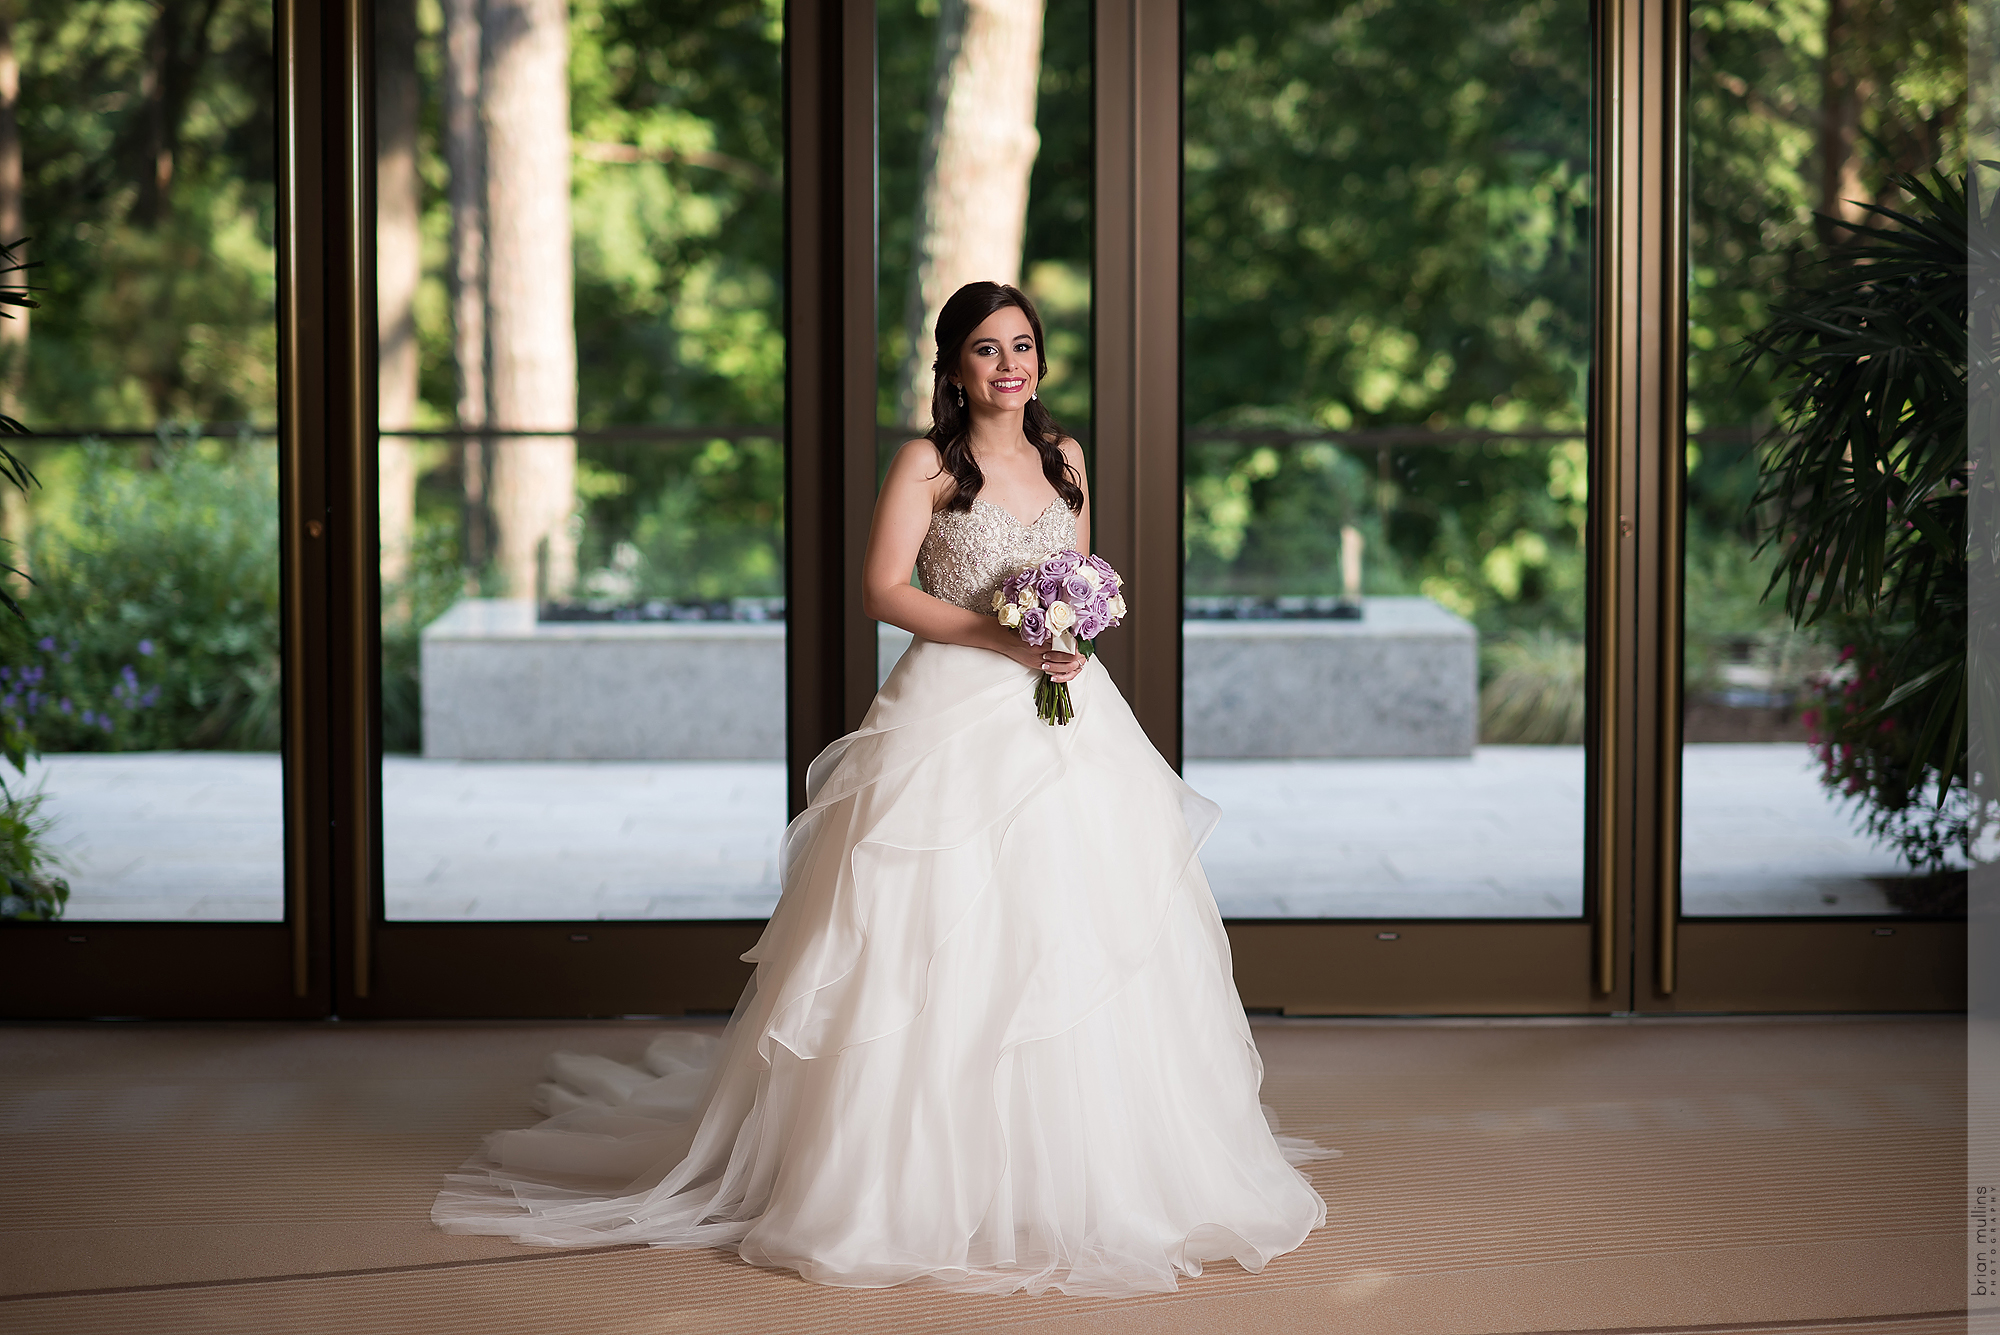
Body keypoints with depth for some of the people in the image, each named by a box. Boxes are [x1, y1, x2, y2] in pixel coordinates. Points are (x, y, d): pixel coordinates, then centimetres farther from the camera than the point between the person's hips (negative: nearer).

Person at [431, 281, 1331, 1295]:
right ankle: (929, 1177, 1)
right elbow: (885, 591, -9)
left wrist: (1075, 639, 0)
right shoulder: (926, 465, -4)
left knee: (1079, 936, 6)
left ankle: (1073, 1167, 18)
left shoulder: (1064, 457, 13)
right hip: (957, 716, -6)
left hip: (1065, 717, 6)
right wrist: (1002, 638, -17)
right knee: (947, 943, -7)